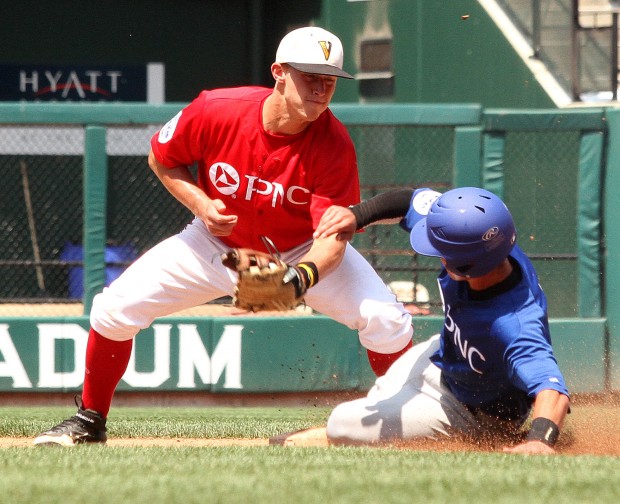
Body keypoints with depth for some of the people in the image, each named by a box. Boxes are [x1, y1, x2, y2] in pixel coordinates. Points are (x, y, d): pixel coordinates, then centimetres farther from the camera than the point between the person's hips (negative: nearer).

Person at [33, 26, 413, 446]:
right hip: (218, 242, 1)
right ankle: (90, 420, 12)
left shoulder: (334, 144, -27)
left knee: (386, 321, -21)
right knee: (114, 308, -11)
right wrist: (199, 203, -22)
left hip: (304, 252, -1)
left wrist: (301, 277, -52)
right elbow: (162, 159, -5)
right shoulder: (215, 112, -25)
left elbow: (331, 238, -31)